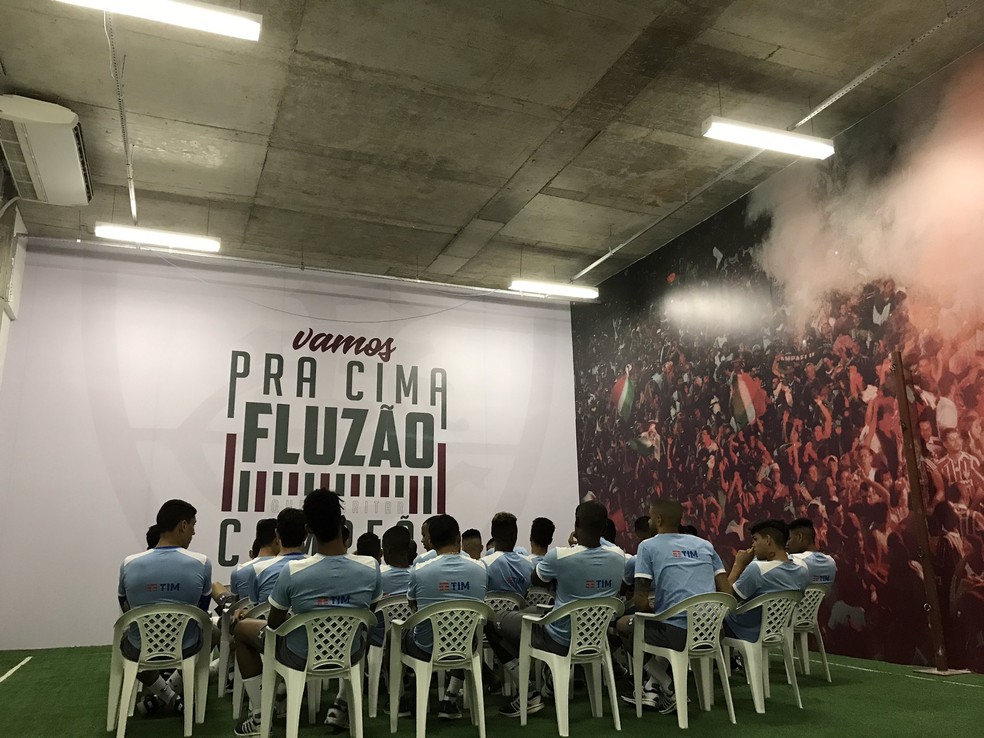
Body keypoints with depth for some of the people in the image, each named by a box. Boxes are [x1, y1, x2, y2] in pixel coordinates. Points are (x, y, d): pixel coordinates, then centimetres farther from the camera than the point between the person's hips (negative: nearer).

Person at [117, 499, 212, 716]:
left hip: (139, 650, 1)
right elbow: (202, 611, 1)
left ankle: (162, 693, 21)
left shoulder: (129, 564, -11)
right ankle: (171, 690, 23)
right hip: (186, 647, -1)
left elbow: (126, 609, 8)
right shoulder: (201, 563, -16)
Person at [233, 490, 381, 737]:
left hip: (300, 657, -2)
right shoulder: (371, 568, -19)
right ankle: (342, 708, 32)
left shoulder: (292, 571, -25)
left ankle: (258, 717, 23)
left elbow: (274, 624, -7)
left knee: (242, 627, 24)